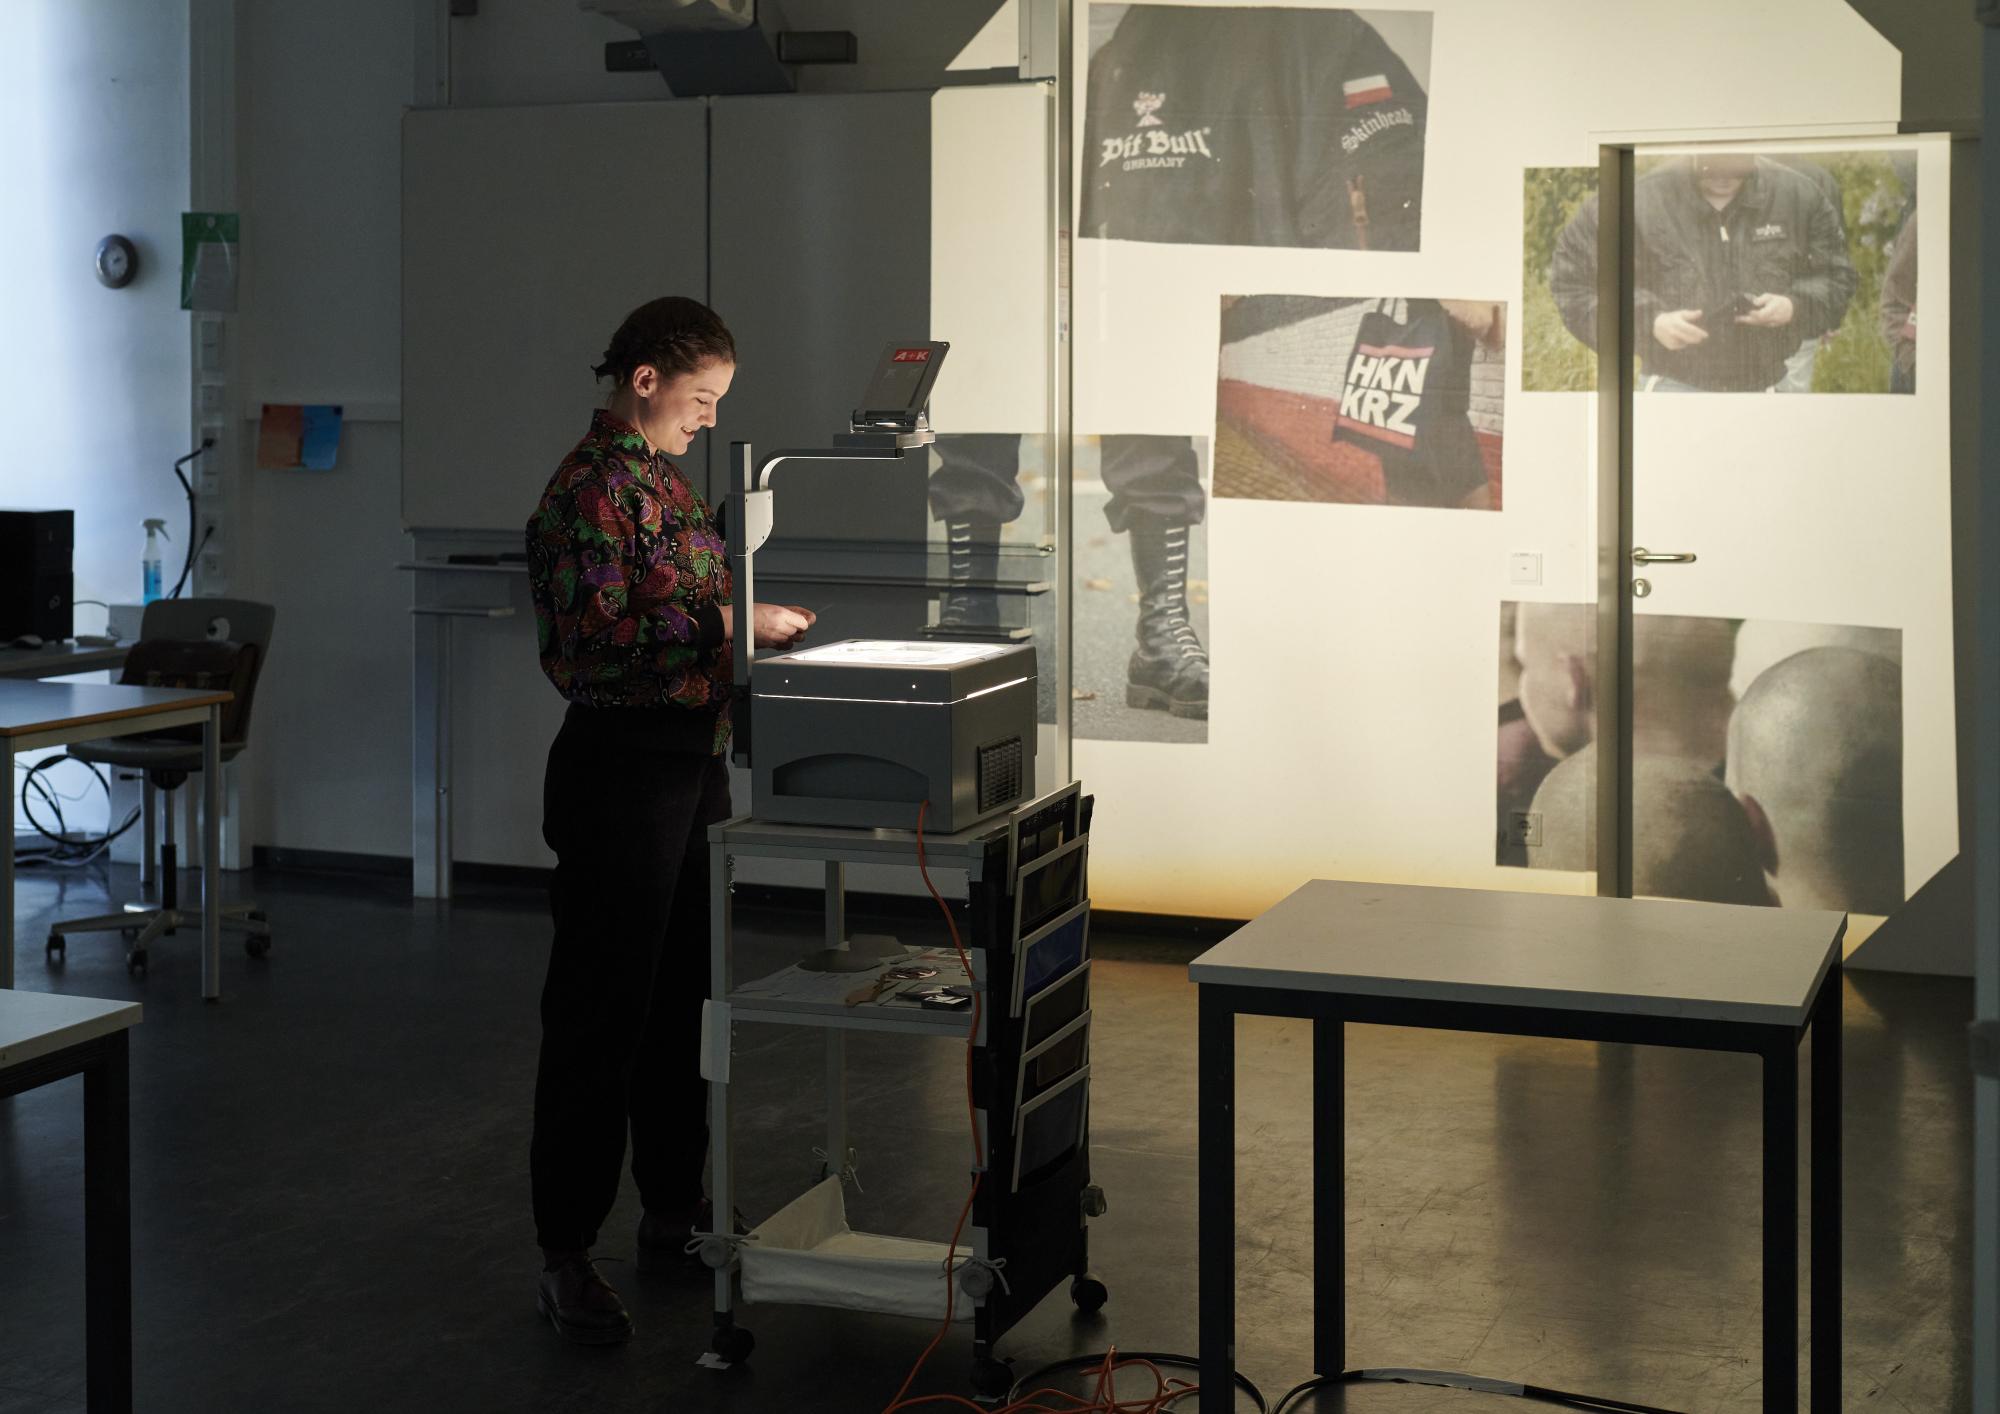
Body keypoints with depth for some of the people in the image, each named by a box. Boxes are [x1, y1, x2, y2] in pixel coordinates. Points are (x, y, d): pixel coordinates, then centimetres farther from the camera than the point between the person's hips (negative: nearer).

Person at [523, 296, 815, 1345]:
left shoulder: (663, 477, 15)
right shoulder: (591, 488, -15)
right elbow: (600, 639, -23)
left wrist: (759, 615, 9)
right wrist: (733, 625, -21)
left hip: (689, 762, 10)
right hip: (623, 761, -10)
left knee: (682, 996, 17)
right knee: (602, 1011, -4)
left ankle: (672, 1211, 30)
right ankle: (565, 1253, 3)